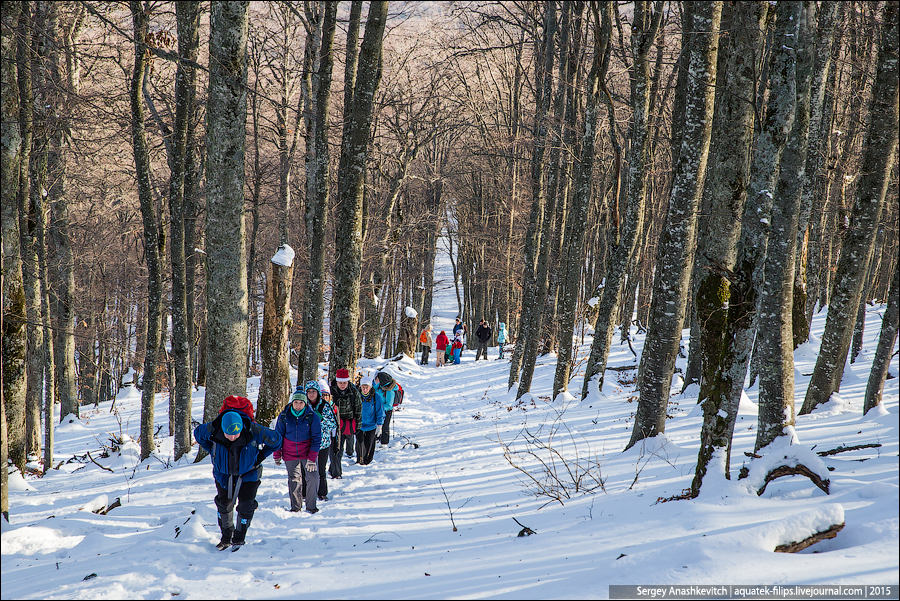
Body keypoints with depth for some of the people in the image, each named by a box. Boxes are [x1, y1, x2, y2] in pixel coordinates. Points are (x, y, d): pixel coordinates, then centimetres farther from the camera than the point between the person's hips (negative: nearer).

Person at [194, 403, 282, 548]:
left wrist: (260, 456, -13)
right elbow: (198, 433, -1)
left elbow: (276, 440, -14)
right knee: (224, 503, 2)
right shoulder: (213, 430, -28)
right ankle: (226, 537, 23)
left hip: (248, 473, -1)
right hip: (223, 473, 2)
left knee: (246, 506, -6)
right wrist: (213, 452, -3)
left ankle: (239, 539, 13)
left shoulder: (254, 431, -32)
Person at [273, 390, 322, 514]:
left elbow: (316, 438, -8)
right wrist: (277, 455, 6)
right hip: (290, 454, 1)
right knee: (294, 480, 5)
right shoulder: (284, 416, -4)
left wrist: (312, 458, -14)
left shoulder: (312, 416, -9)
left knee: (313, 478, -11)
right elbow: (278, 436, 7)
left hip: (308, 452, -1)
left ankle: (311, 506, 5)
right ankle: (295, 507, 20)